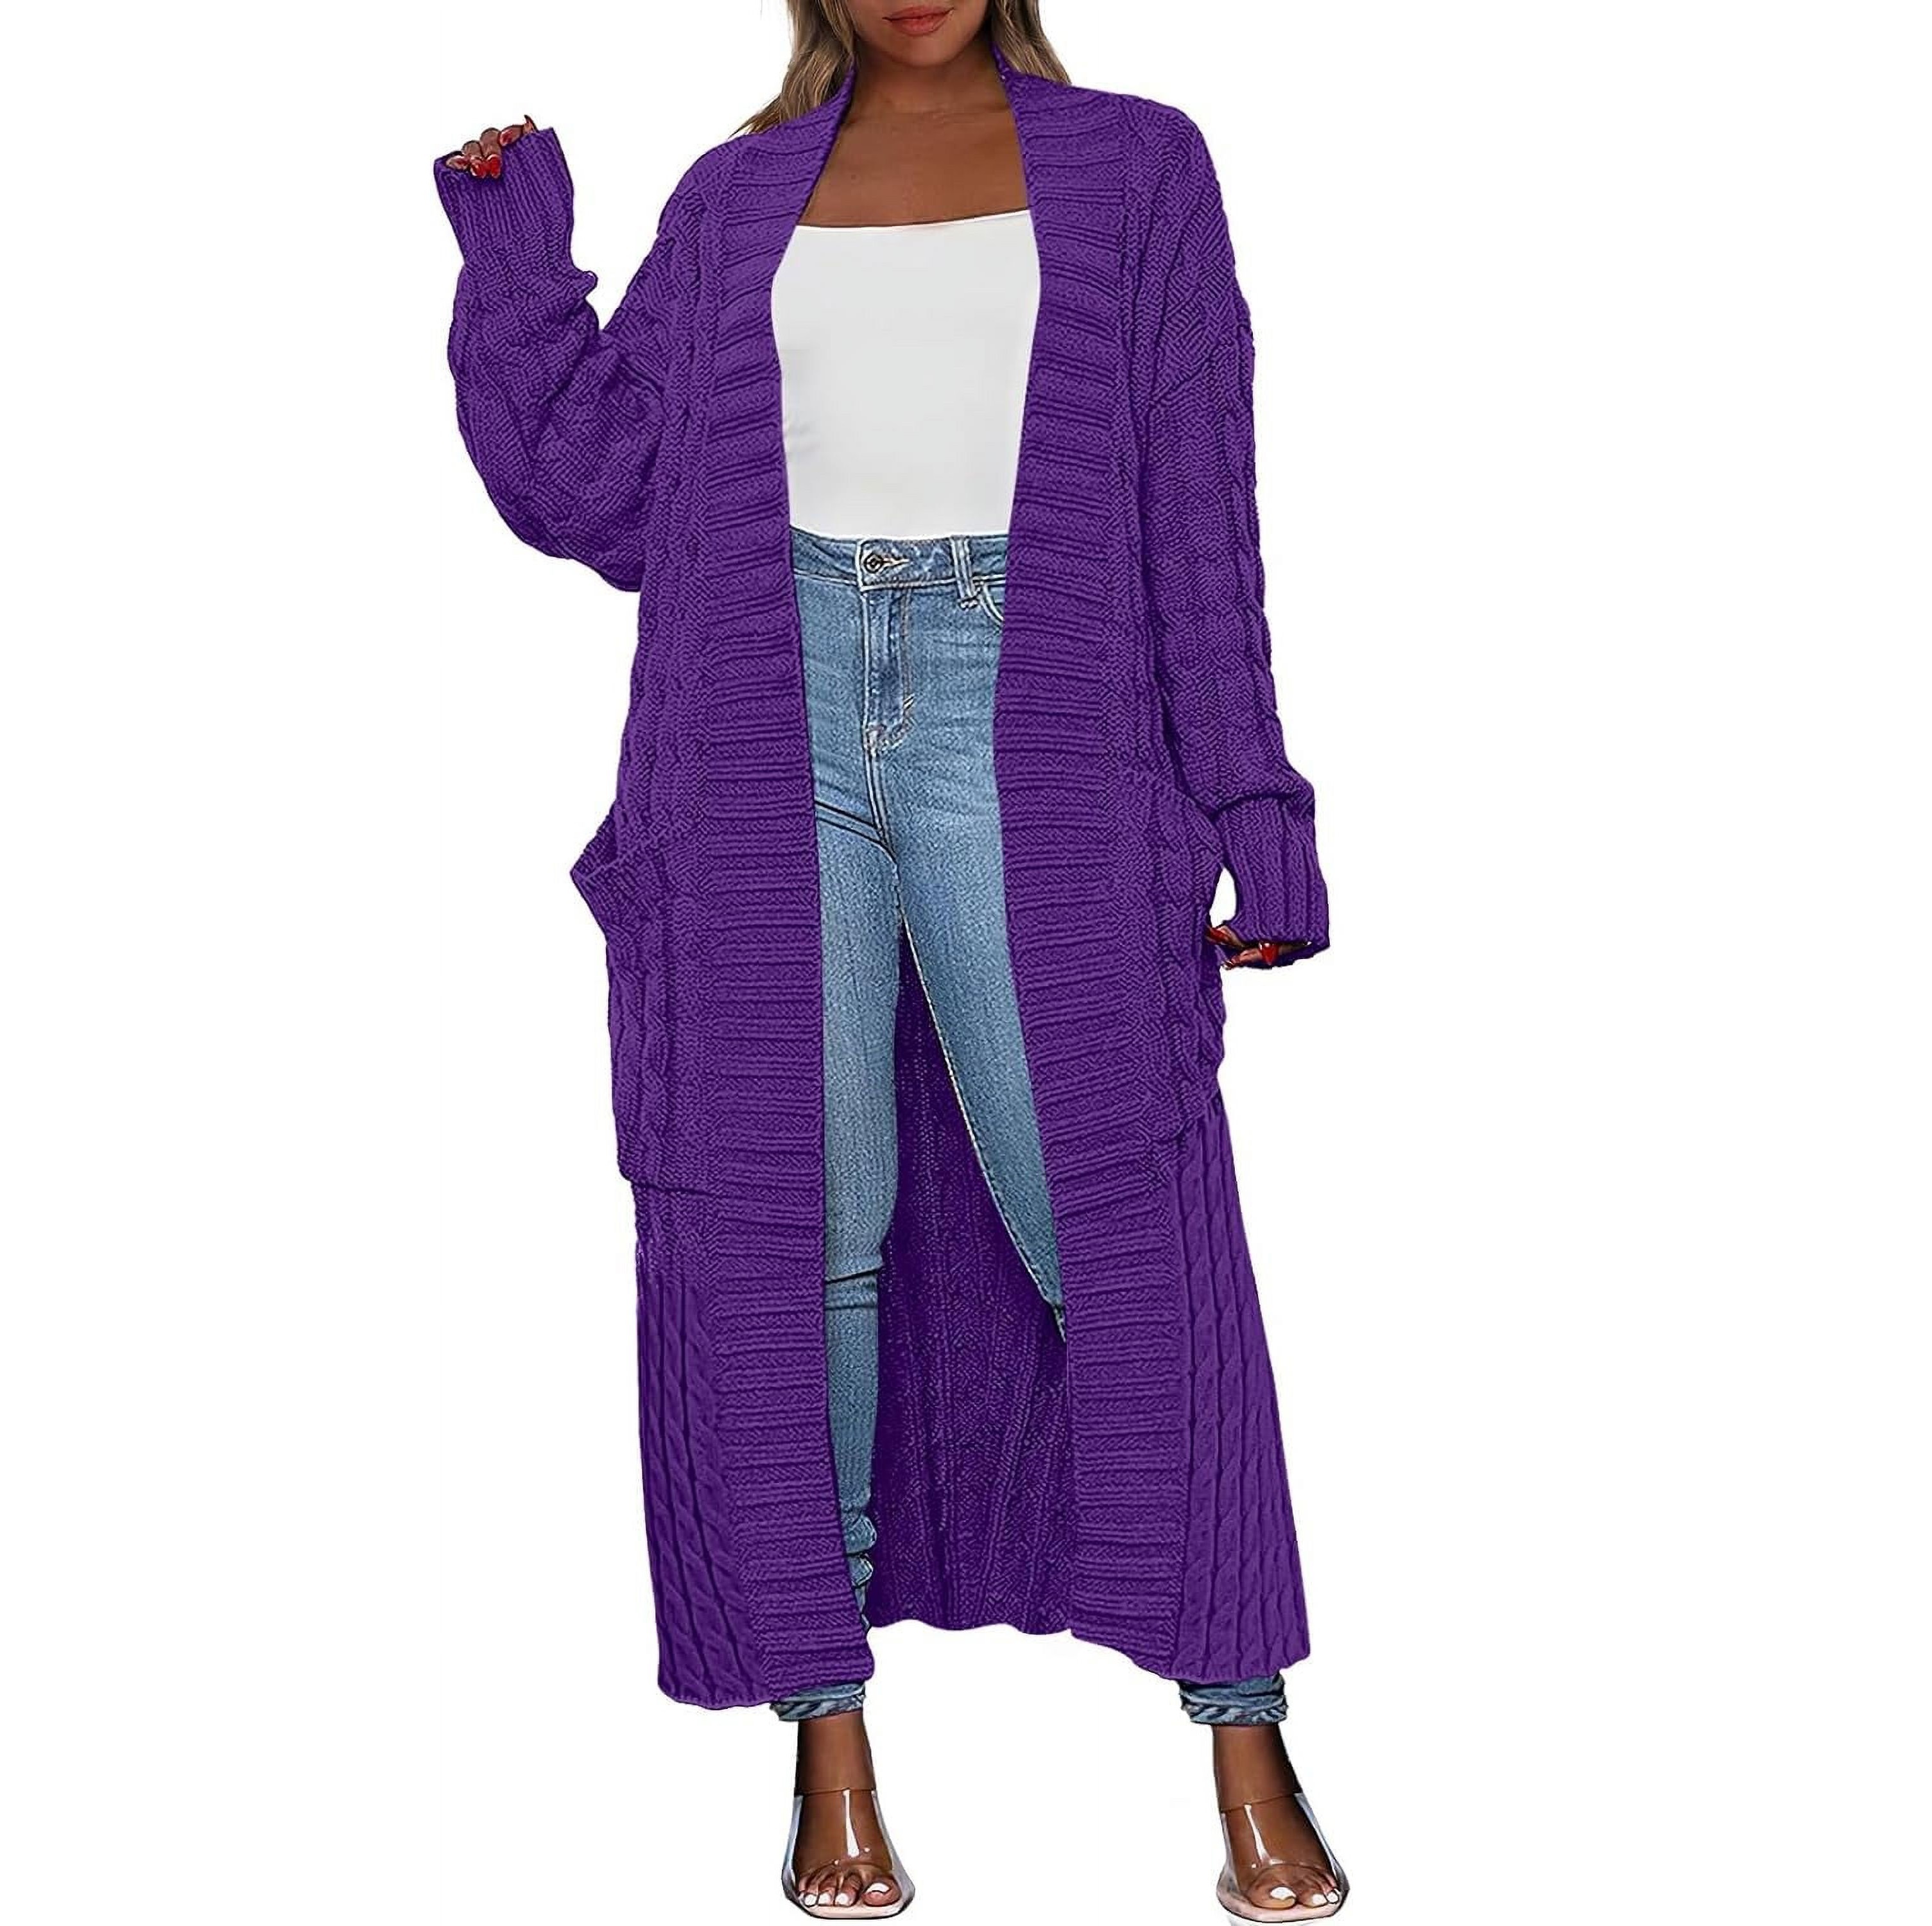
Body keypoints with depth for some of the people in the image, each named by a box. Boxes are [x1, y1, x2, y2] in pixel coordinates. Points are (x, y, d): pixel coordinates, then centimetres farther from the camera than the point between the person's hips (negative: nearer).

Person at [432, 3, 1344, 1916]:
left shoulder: (1131, 167, 12)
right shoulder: (735, 201, 16)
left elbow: (1199, 514, 6)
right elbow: (597, 491, 14)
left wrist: (1251, 798, 0)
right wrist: (514, 261, 8)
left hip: (1026, 722, -2)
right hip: (775, 719, 2)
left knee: (1109, 1214, -4)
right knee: (800, 1230, 2)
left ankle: (1243, 1732, 8)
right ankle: (829, 1731, 13)